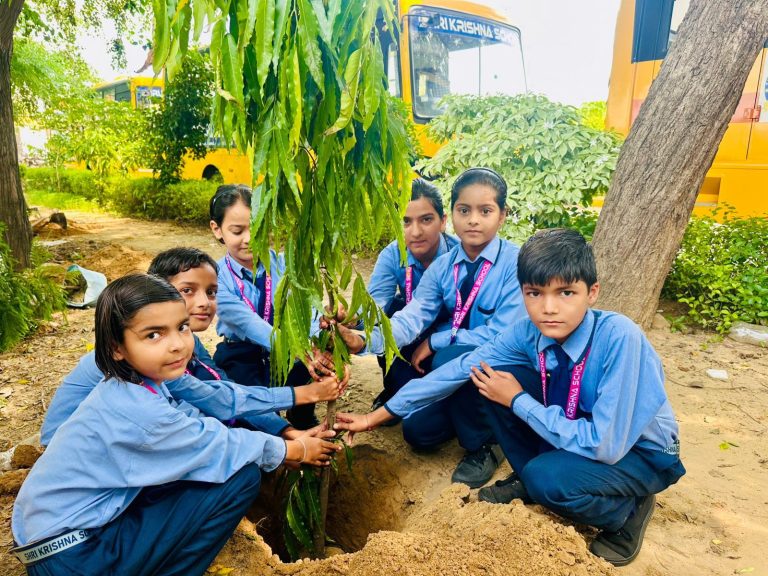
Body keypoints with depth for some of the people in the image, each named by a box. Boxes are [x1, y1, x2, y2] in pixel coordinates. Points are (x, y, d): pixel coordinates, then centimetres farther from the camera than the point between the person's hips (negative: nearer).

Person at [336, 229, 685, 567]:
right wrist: (377, 416, -9)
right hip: (577, 432, 5)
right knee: (493, 378, -15)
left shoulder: (619, 337, -34)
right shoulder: (529, 333, -18)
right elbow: (461, 368, -11)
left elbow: (606, 445, -33)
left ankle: (627, 512, 0)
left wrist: (519, 401, -25)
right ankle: (528, 481, 7)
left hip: (639, 451, -4)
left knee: (547, 478, -33)